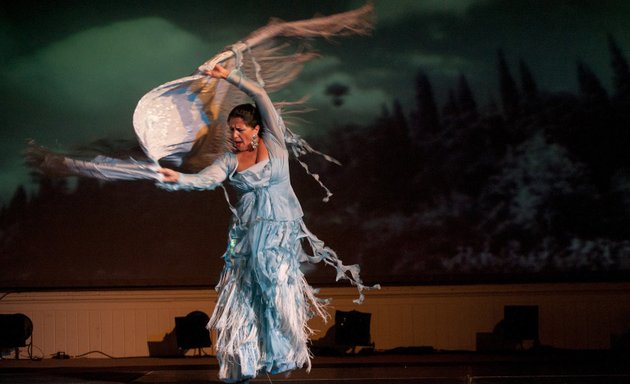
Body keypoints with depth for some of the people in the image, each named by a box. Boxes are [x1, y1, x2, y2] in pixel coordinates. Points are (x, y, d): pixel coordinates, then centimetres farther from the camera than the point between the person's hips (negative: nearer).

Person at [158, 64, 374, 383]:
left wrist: (230, 77, -4)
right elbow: (206, 179, -12)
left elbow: (261, 97, -4)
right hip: (246, 233, 2)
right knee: (242, 296, -4)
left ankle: (282, 355, 0)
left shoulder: (274, 143, 2)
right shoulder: (229, 161, 5)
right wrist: (178, 179, -30)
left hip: (280, 231, -2)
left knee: (277, 290, -9)